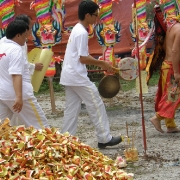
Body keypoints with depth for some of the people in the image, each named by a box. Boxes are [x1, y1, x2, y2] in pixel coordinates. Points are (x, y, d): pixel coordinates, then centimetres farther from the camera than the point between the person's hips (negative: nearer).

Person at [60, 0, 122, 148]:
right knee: (96, 105, 0)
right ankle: (105, 139, 5)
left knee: (72, 109, 11)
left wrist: (101, 64, 11)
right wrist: (102, 63, -10)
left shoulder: (77, 30, 14)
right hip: (78, 76, -10)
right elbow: (83, 58, -19)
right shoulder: (82, 33, -17)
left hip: (69, 75, 10)